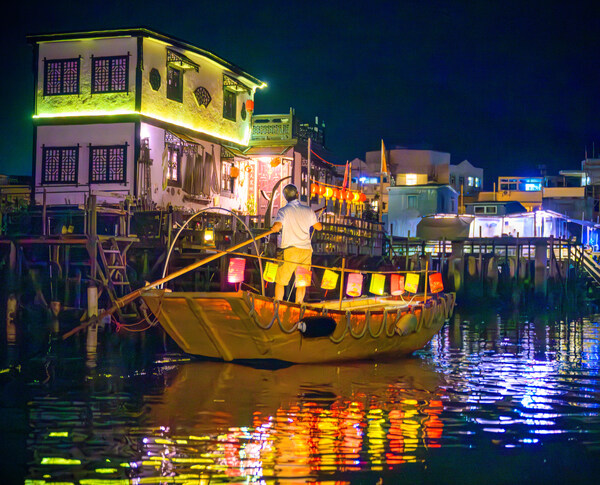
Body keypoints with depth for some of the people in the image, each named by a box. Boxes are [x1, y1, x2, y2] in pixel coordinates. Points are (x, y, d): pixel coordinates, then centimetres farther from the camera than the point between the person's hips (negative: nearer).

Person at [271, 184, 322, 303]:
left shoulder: (284, 211, -5)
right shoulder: (308, 210, 6)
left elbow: (276, 227, -21)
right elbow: (319, 227, 16)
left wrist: (274, 228, 2)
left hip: (290, 250, -3)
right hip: (306, 250, 3)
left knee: (280, 281, 6)